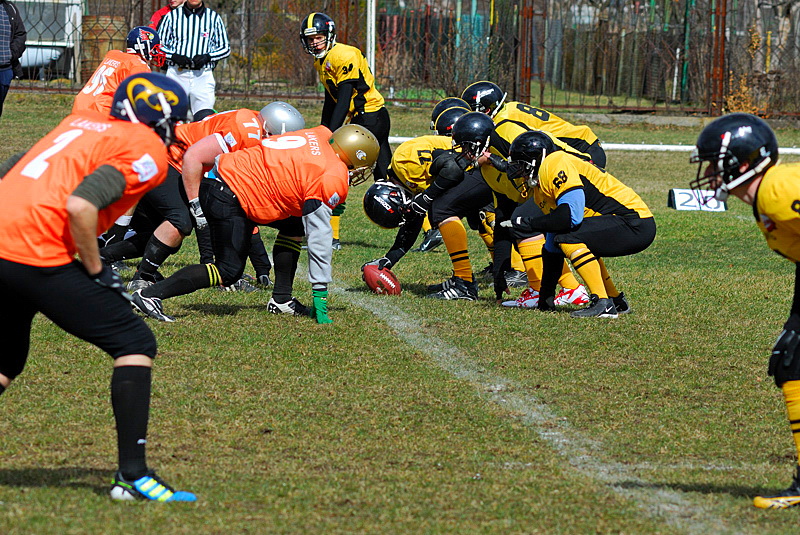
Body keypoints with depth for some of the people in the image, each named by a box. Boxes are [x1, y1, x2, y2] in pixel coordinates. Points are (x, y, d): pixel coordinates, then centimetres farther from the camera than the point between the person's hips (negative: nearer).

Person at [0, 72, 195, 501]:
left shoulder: (81, 122, 23)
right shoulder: (146, 152, -1)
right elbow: (80, 205, -17)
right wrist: (96, 270, -4)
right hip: (37, 256, -8)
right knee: (135, 345, 2)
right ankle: (132, 474, -4)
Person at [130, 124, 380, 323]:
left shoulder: (319, 137, 8)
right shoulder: (333, 180, -13)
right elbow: (319, 238, -11)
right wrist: (320, 299, -6)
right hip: (228, 199, -10)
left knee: (293, 225, 18)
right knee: (228, 271, -3)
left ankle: (281, 299, 20)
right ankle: (150, 295, -7)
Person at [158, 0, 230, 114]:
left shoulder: (214, 18, 10)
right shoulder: (172, 16, 9)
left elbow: (225, 48, 12)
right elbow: (158, 45, 11)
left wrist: (207, 57, -7)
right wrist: (174, 56, -9)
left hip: (203, 75, 0)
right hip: (177, 74, 0)